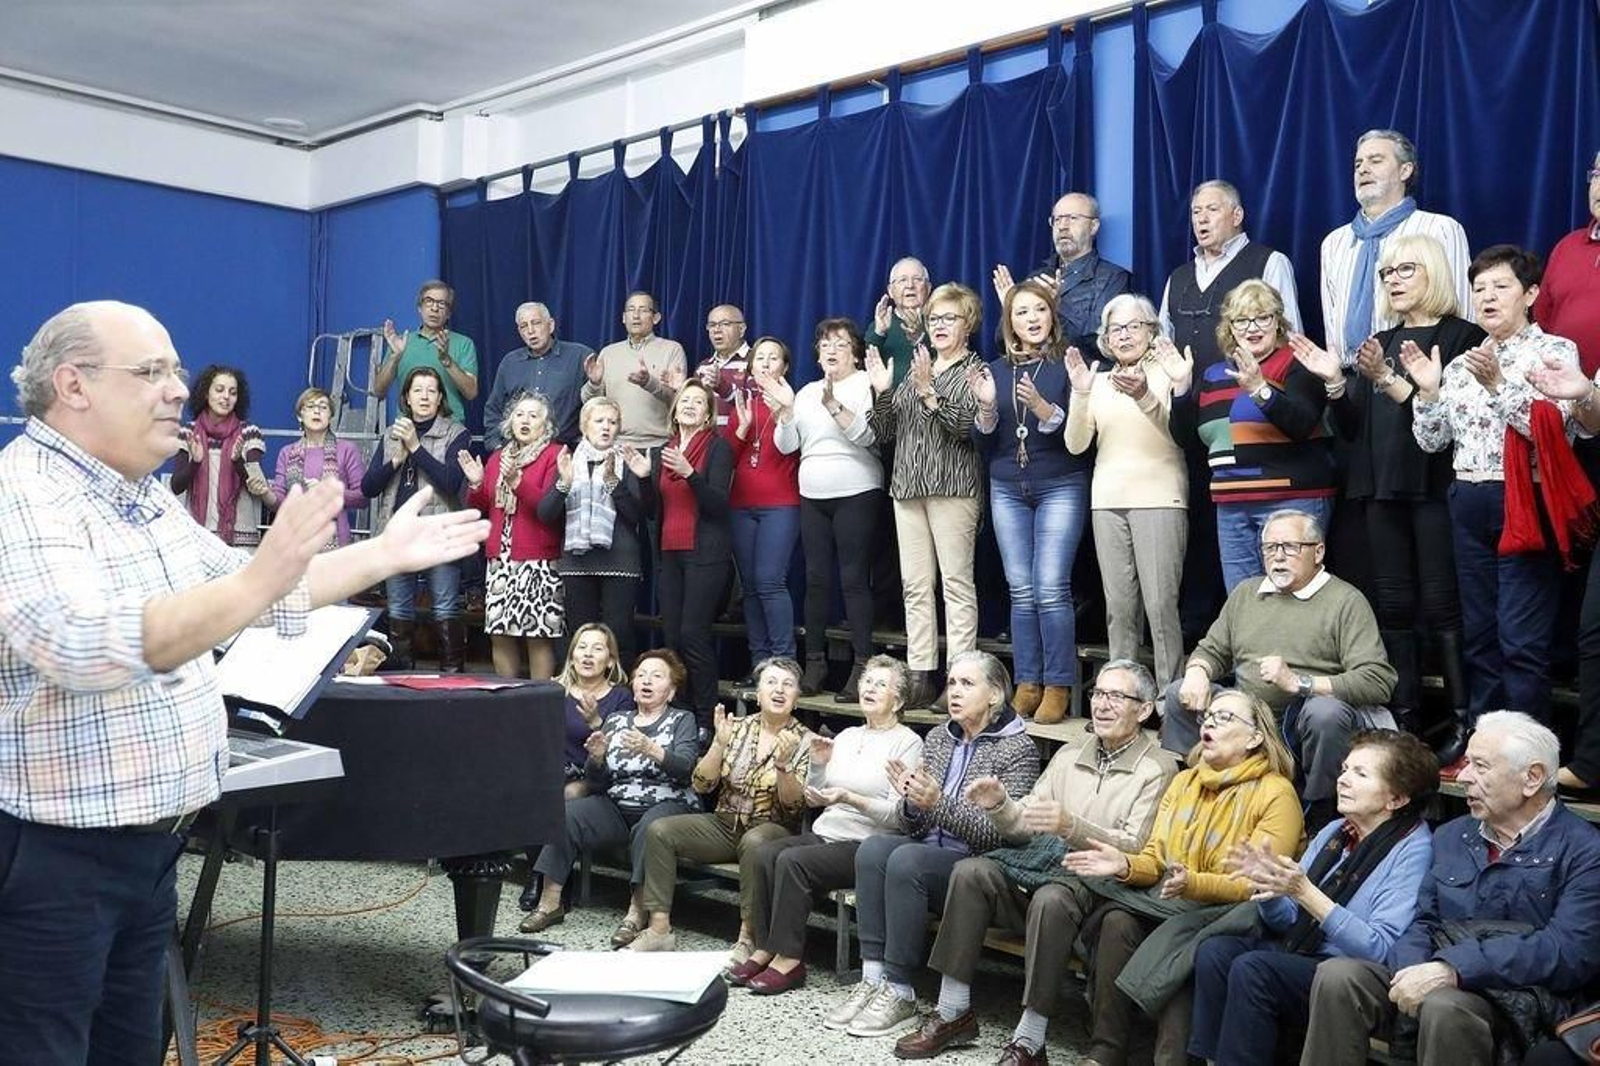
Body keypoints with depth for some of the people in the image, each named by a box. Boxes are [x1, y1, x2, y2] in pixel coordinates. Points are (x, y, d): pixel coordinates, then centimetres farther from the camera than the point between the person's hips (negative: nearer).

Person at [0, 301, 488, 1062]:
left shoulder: (147, 499, 11)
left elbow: (239, 590, 23)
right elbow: (85, 649, -33)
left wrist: (384, 554, 17)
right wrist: (259, 580, -41)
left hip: (148, 843, 9)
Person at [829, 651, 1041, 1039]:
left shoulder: (1018, 749, -5)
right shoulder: (937, 738, 12)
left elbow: (1000, 832, -14)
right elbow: (916, 827, 12)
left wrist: (939, 803, -25)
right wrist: (912, 802, -12)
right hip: (930, 848, 6)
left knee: (905, 860, -30)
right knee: (872, 848, -23)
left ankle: (899, 992, -21)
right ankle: (873, 978, -22)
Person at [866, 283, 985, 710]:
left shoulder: (975, 371, 3)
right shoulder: (916, 371, 20)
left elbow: (964, 425, -13)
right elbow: (884, 431, 16)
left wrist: (928, 393, -22)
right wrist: (881, 392, 0)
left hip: (952, 486, -6)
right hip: (908, 486, 6)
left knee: (956, 582, -6)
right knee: (915, 585, 4)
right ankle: (919, 676, 8)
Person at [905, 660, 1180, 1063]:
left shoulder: (1157, 767, -1)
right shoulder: (1071, 752, 17)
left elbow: (1135, 849, -14)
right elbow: (1026, 828, 15)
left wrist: (1071, 826, -28)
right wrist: (999, 806, -7)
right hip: (1045, 863, 6)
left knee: (1051, 899, -36)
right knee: (970, 872, -16)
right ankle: (953, 1011, -9)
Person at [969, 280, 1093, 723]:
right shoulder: (996, 370, 10)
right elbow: (984, 443, 8)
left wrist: (1043, 409, -25)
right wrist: (986, 406, -10)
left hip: (1060, 486, -4)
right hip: (1007, 490, 4)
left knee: (1051, 589, -10)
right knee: (1021, 591, 4)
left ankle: (1058, 687, -2)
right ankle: (1027, 684, 10)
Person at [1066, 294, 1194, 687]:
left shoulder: (1168, 373, 3)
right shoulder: (1099, 382, 15)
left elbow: (1176, 432, -12)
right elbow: (1076, 445, 6)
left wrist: (1144, 396, -30)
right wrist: (1080, 394, -9)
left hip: (1158, 497, -4)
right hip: (1108, 500, 4)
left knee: (1160, 604, -9)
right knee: (1118, 607, 5)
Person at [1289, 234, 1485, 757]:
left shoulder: (1461, 337, 0)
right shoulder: (1379, 344, 18)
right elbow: (1351, 428, 12)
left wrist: (1387, 380, -20)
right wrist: (1334, 381, -4)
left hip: (1434, 485, -6)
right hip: (1381, 489, 6)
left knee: (1440, 605, -6)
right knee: (1393, 606, 6)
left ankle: (1463, 720, 0)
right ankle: (1404, 719, 10)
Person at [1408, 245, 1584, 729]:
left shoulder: (1554, 351, 0)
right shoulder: (1460, 364, 15)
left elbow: (1550, 426, -14)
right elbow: (1432, 441, 10)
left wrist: (1498, 383, -23)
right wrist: (1428, 390, -4)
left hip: (1525, 503, -6)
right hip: (1469, 505, 6)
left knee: (1522, 643, -8)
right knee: (1478, 636, 11)